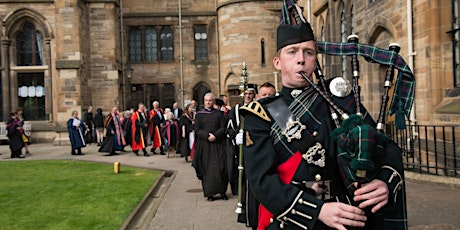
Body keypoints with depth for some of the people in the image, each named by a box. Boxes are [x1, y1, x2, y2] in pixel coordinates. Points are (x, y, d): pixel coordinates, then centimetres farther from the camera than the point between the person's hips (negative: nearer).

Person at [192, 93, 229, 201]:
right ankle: (209, 193, 5)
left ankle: (222, 191, 6)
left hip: (218, 145, 0)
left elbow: (223, 127, 1)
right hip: (204, 145, 0)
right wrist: (207, 136, -15)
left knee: (220, 168, -4)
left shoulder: (219, 114, 10)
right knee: (207, 169, -1)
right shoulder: (199, 114, 9)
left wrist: (215, 135, -16)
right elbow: (197, 129, 1)